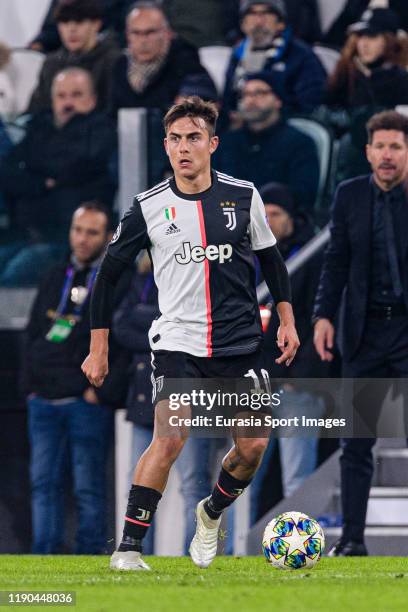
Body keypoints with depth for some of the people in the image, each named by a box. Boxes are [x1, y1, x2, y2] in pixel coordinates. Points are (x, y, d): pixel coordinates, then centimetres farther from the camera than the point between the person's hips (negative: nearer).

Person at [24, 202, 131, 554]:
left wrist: (103, 391, -13)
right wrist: (32, 383, 11)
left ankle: (90, 559, 0)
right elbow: (33, 335, 22)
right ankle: (46, 558, 5)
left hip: (88, 403, -5)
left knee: (88, 487, -3)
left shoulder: (121, 282, -1)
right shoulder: (55, 279, 17)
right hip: (43, 402, 5)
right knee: (44, 483, 3)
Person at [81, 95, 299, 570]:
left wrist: (287, 320, 11)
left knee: (253, 446, -1)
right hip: (178, 342, -2)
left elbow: (270, 257, 16)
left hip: (240, 343, 3)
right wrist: (98, 348, 4)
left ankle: (211, 513, 29)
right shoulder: (149, 207, -3)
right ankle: (128, 548, -14)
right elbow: (108, 273, 6)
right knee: (168, 441, -20)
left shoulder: (242, 196, 2)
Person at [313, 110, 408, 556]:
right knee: (356, 440, 4)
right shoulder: (350, 195, 5)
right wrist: (324, 315, -2)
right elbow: (337, 260, 6)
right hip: (366, 331, 3)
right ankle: (352, 539, 8)